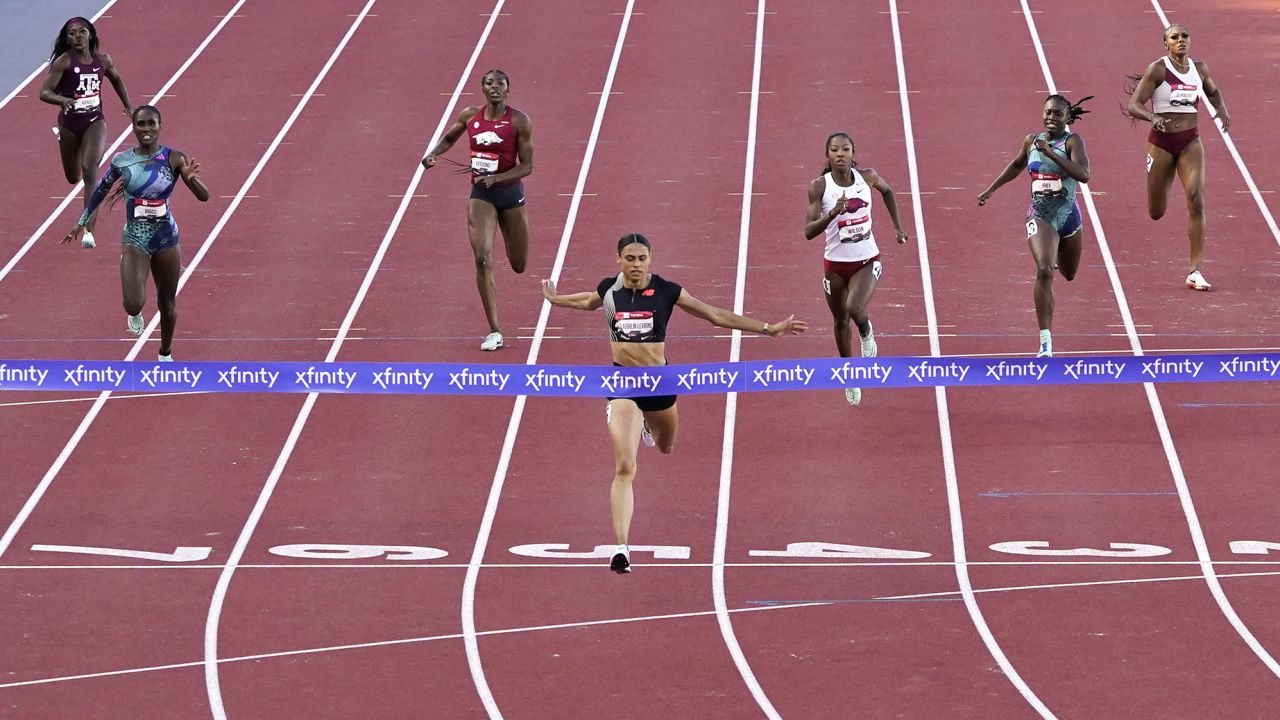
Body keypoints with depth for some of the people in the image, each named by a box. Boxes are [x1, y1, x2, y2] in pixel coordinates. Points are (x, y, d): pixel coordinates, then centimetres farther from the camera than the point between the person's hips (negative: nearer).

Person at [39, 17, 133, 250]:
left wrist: (128, 106, 15)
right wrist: (62, 100, -39)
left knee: (90, 171, -19)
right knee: (73, 177, 18)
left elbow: (116, 79, 18)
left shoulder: (102, 60, -4)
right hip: (70, 123, 0)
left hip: (95, 121, 0)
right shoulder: (63, 62, -15)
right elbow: (44, 93, -20)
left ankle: (89, 231, -23)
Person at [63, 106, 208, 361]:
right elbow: (100, 192, 10)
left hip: (166, 238, 1)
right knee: (133, 304, -18)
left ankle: (165, 354, 39)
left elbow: (204, 196, -12)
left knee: (167, 304, 14)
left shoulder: (174, 158, -9)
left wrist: (191, 178, -33)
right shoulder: (122, 161, -6)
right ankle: (135, 314, 21)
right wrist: (81, 224, 15)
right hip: (135, 239, -1)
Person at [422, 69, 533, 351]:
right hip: (480, 195, 1)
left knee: (519, 265, 14)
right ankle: (494, 332, -14)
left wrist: (496, 178, -26)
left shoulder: (519, 121, -11)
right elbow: (448, 138, 19)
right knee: (483, 260, -16)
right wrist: (433, 154, -1)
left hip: (510, 192, -1)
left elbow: (526, 166, -12)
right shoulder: (470, 116, -1)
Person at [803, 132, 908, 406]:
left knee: (855, 309, -26)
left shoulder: (867, 177, -8)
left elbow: (887, 190, 17)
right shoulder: (819, 186, -14)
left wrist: (897, 227, 18)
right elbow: (809, 232, -19)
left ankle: (866, 332, 12)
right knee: (841, 321, 15)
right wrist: (833, 213, -35)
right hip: (836, 263, 1)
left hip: (867, 260, -1)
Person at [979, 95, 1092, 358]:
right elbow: (1017, 165, 22)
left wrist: (1051, 153, -34)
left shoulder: (1072, 141, -12)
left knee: (1069, 274, 23)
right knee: (1044, 271, -22)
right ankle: (1046, 342, -24)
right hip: (1039, 216, 0)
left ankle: (1056, 255, 64)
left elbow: (1083, 174, -29)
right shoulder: (1032, 141, 0)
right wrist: (991, 189, 19)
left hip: (1068, 216, 0)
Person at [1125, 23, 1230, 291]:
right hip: (1162, 142, -2)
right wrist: (1152, 118, -33)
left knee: (1196, 200, -16)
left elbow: (1213, 91, 24)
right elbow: (1134, 105, -12)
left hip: (1190, 142, 2)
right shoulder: (1157, 69, -10)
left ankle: (1195, 271, -14)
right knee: (1156, 213, 6)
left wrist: (1222, 108, 2)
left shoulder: (1199, 68, 3)